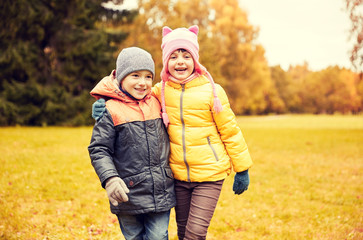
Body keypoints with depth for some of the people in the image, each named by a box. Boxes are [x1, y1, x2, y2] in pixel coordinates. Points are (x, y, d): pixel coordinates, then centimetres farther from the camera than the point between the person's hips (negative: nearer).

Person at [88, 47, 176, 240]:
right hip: (129, 193, -3)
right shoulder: (110, 110, -8)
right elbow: (98, 150, -8)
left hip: (161, 192, 3)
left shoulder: (157, 103, 8)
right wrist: (109, 179, -22)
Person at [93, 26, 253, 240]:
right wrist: (105, 104, -11)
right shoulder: (161, 91, -1)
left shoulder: (211, 91, -9)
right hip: (179, 175, 4)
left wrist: (242, 169, 4)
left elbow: (230, 131, -2)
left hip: (210, 174, -3)